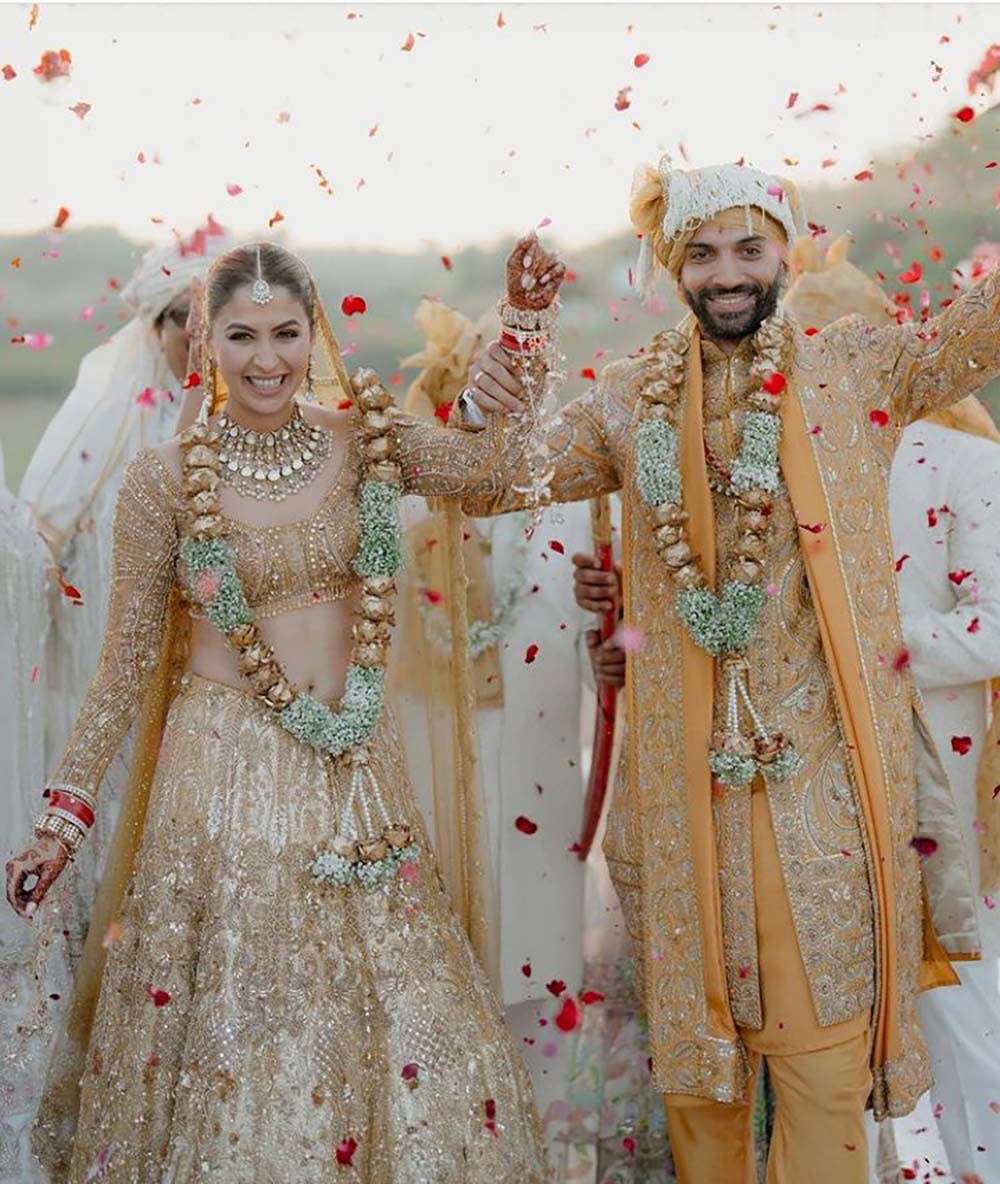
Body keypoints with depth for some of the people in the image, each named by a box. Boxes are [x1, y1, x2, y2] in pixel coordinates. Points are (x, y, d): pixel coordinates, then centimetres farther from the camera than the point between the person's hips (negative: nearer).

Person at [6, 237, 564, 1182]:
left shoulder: (362, 443, 3)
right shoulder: (166, 477, -6)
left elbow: (496, 459, -8)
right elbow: (127, 661, -2)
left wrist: (522, 322, -12)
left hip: (356, 770, 3)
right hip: (224, 772, -3)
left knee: (389, 1019, 8)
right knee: (232, 1022, 3)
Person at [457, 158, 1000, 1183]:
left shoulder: (860, 366, 1)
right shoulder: (635, 397, 7)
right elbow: (499, 485, 7)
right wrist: (487, 414, -15)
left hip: (820, 757, -2)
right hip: (688, 762, 2)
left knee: (822, 1012, -1)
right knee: (695, 1001, 13)